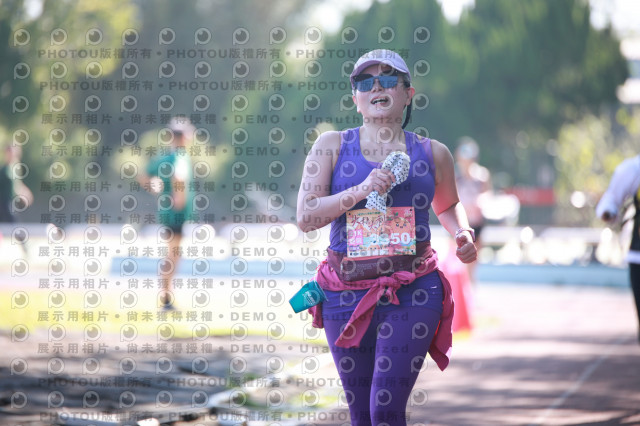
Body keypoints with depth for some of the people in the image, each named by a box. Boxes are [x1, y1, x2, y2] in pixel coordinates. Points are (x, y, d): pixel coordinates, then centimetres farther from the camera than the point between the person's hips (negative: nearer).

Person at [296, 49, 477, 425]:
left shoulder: (432, 153, 9)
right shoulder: (332, 146, 5)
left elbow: (448, 205, 28)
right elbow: (306, 216, -4)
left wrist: (462, 233, 6)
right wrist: (361, 190, -16)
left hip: (412, 293, -1)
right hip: (346, 292, 1)